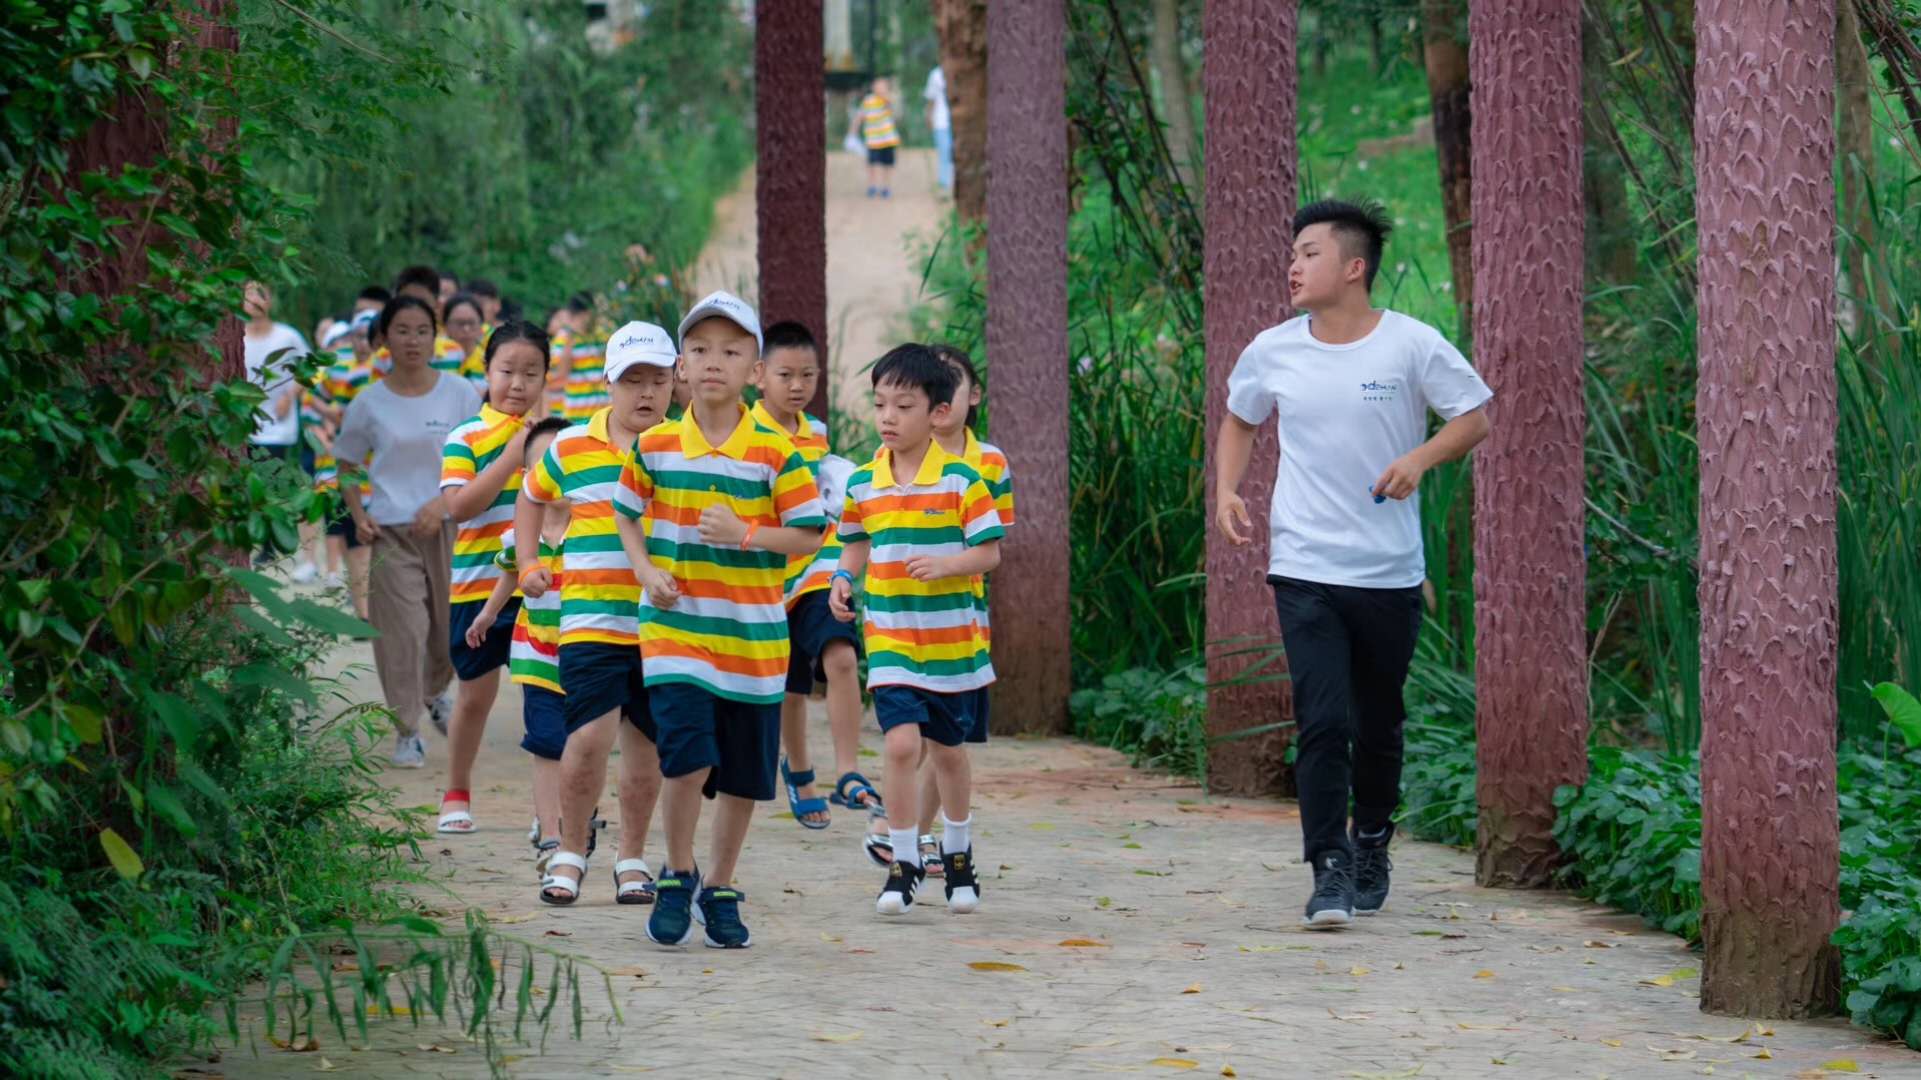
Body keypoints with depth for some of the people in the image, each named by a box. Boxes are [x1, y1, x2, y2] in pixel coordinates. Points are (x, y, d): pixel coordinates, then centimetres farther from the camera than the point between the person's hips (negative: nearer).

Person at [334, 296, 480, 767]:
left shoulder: (459, 394, 0)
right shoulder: (370, 404, 0)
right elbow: (347, 466, 11)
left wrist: (443, 501, -16)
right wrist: (358, 515, -6)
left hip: (449, 526, 1)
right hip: (391, 530, -1)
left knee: (452, 626, 11)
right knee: (401, 629, -8)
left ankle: (434, 694, 42)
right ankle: (406, 731, 0)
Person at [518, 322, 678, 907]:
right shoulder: (571, 449, 5)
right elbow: (531, 497, 24)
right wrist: (527, 562, 12)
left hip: (663, 627, 1)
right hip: (590, 620, -1)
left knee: (645, 746, 8)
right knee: (590, 734, -15)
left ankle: (632, 860, 25)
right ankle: (572, 850, 5)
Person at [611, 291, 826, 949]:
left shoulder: (777, 453, -3)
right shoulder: (654, 447, 1)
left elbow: (808, 535, -2)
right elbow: (627, 515, 15)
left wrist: (746, 534, -17)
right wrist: (647, 571, -2)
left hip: (752, 635, 1)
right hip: (674, 628, -1)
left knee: (743, 776, 8)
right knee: (687, 758, -17)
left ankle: (720, 889, 26)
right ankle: (677, 877, 5)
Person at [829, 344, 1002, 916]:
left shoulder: (960, 480, -9)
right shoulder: (863, 483, 1)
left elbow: (989, 551, -10)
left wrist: (946, 565, -26)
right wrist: (843, 580, -1)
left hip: (952, 639, -1)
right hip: (890, 639, 1)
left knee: (949, 749, 13)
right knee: (901, 742, -14)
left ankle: (958, 853, 35)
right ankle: (903, 862, -3)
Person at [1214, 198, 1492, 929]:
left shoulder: (1412, 345, -6)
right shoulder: (1273, 351, 2)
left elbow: (1474, 418, 1)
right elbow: (1240, 422, 20)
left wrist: (1420, 458, -17)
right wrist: (1226, 490, 3)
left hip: (1390, 570, 0)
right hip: (1305, 568, 0)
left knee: (1378, 723, 13)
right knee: (1322, 720, -12)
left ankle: (1372, 845, 35)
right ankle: (1329, 870, -11)